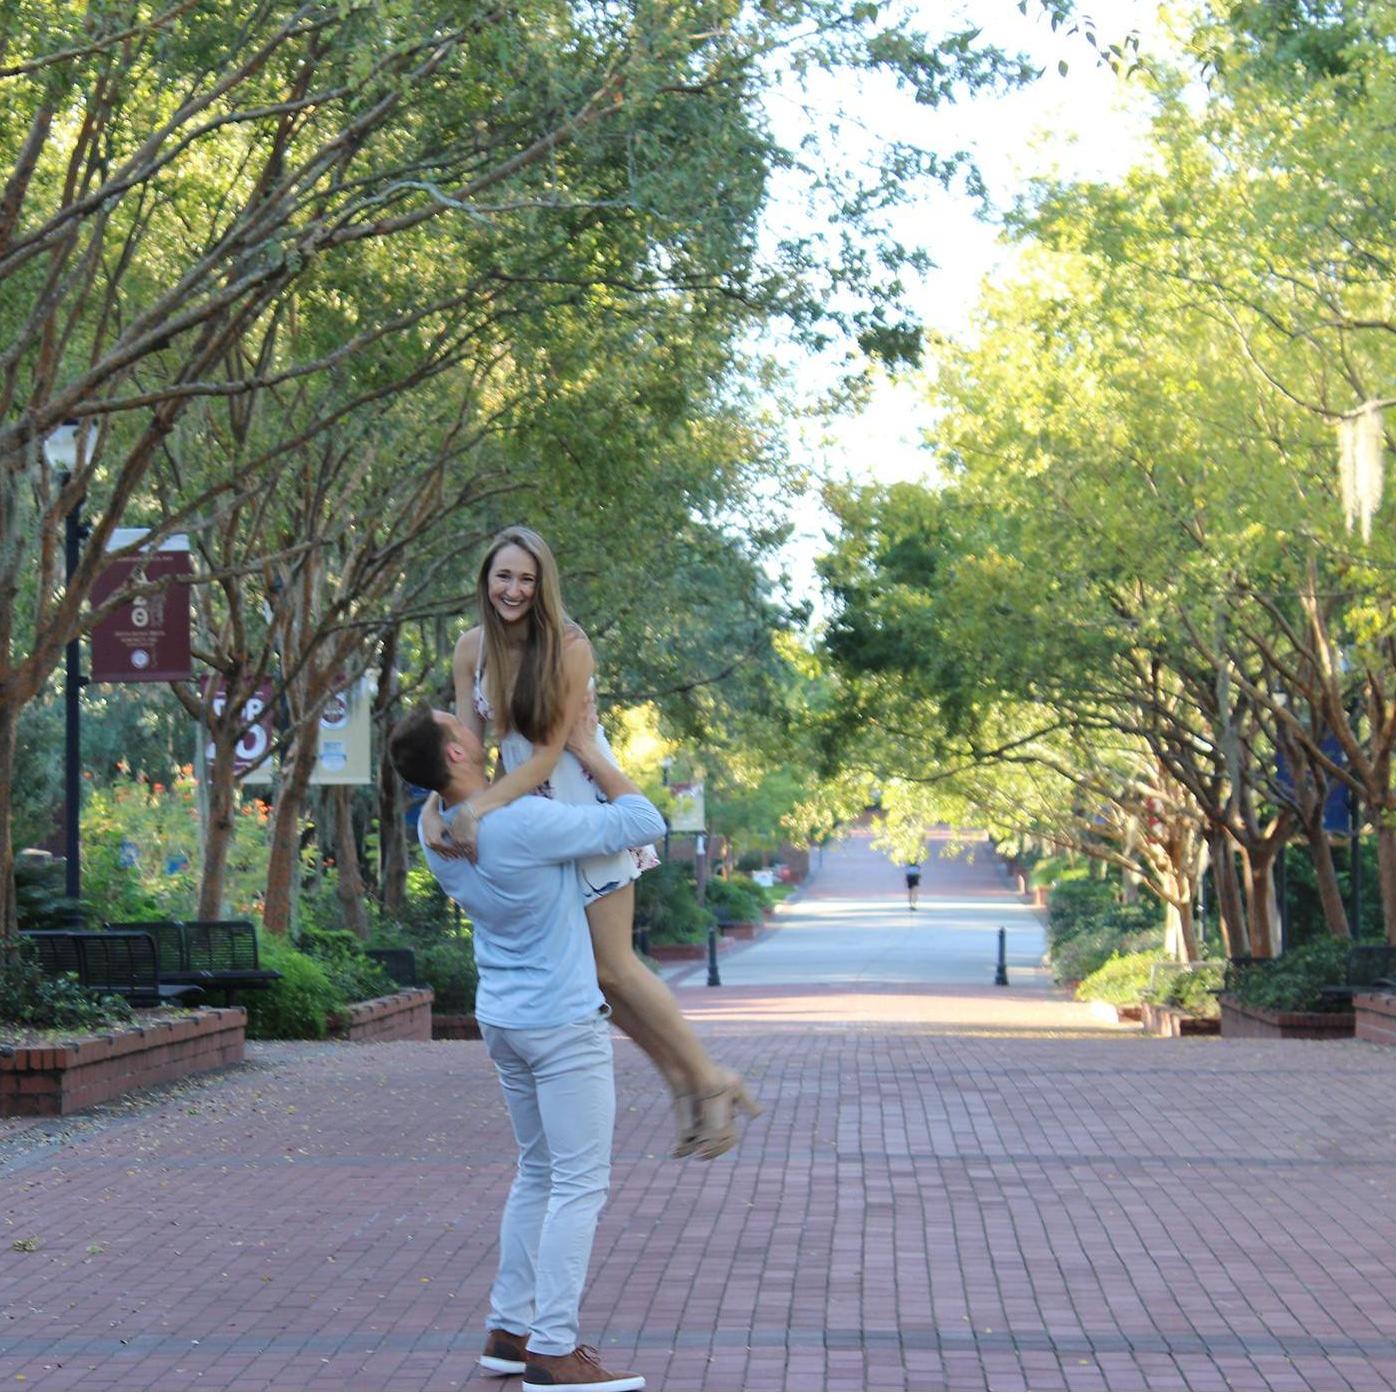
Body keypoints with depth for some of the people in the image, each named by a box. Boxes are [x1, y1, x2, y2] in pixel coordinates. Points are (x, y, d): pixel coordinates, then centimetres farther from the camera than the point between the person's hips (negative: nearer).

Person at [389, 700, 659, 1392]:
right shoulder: (528, 824, -25)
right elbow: (644, 822, -15)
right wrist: (589, 752, -5)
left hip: (504, 1021, 8)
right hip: (561, 1024, -8)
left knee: (539, 1173, 17)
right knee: (580, 1183, -4)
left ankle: (508, 1328, 19)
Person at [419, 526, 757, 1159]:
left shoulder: (568, 646, -17)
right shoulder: (473, 649, 0)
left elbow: (548, 751, -20)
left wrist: (481, 805, -32)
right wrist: (433, 805, -19)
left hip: (586, 805, -6)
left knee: (613, 965, -7)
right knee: (583, 965, 7)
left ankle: (710, 1082, 6)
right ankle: (678, 1079, 19)